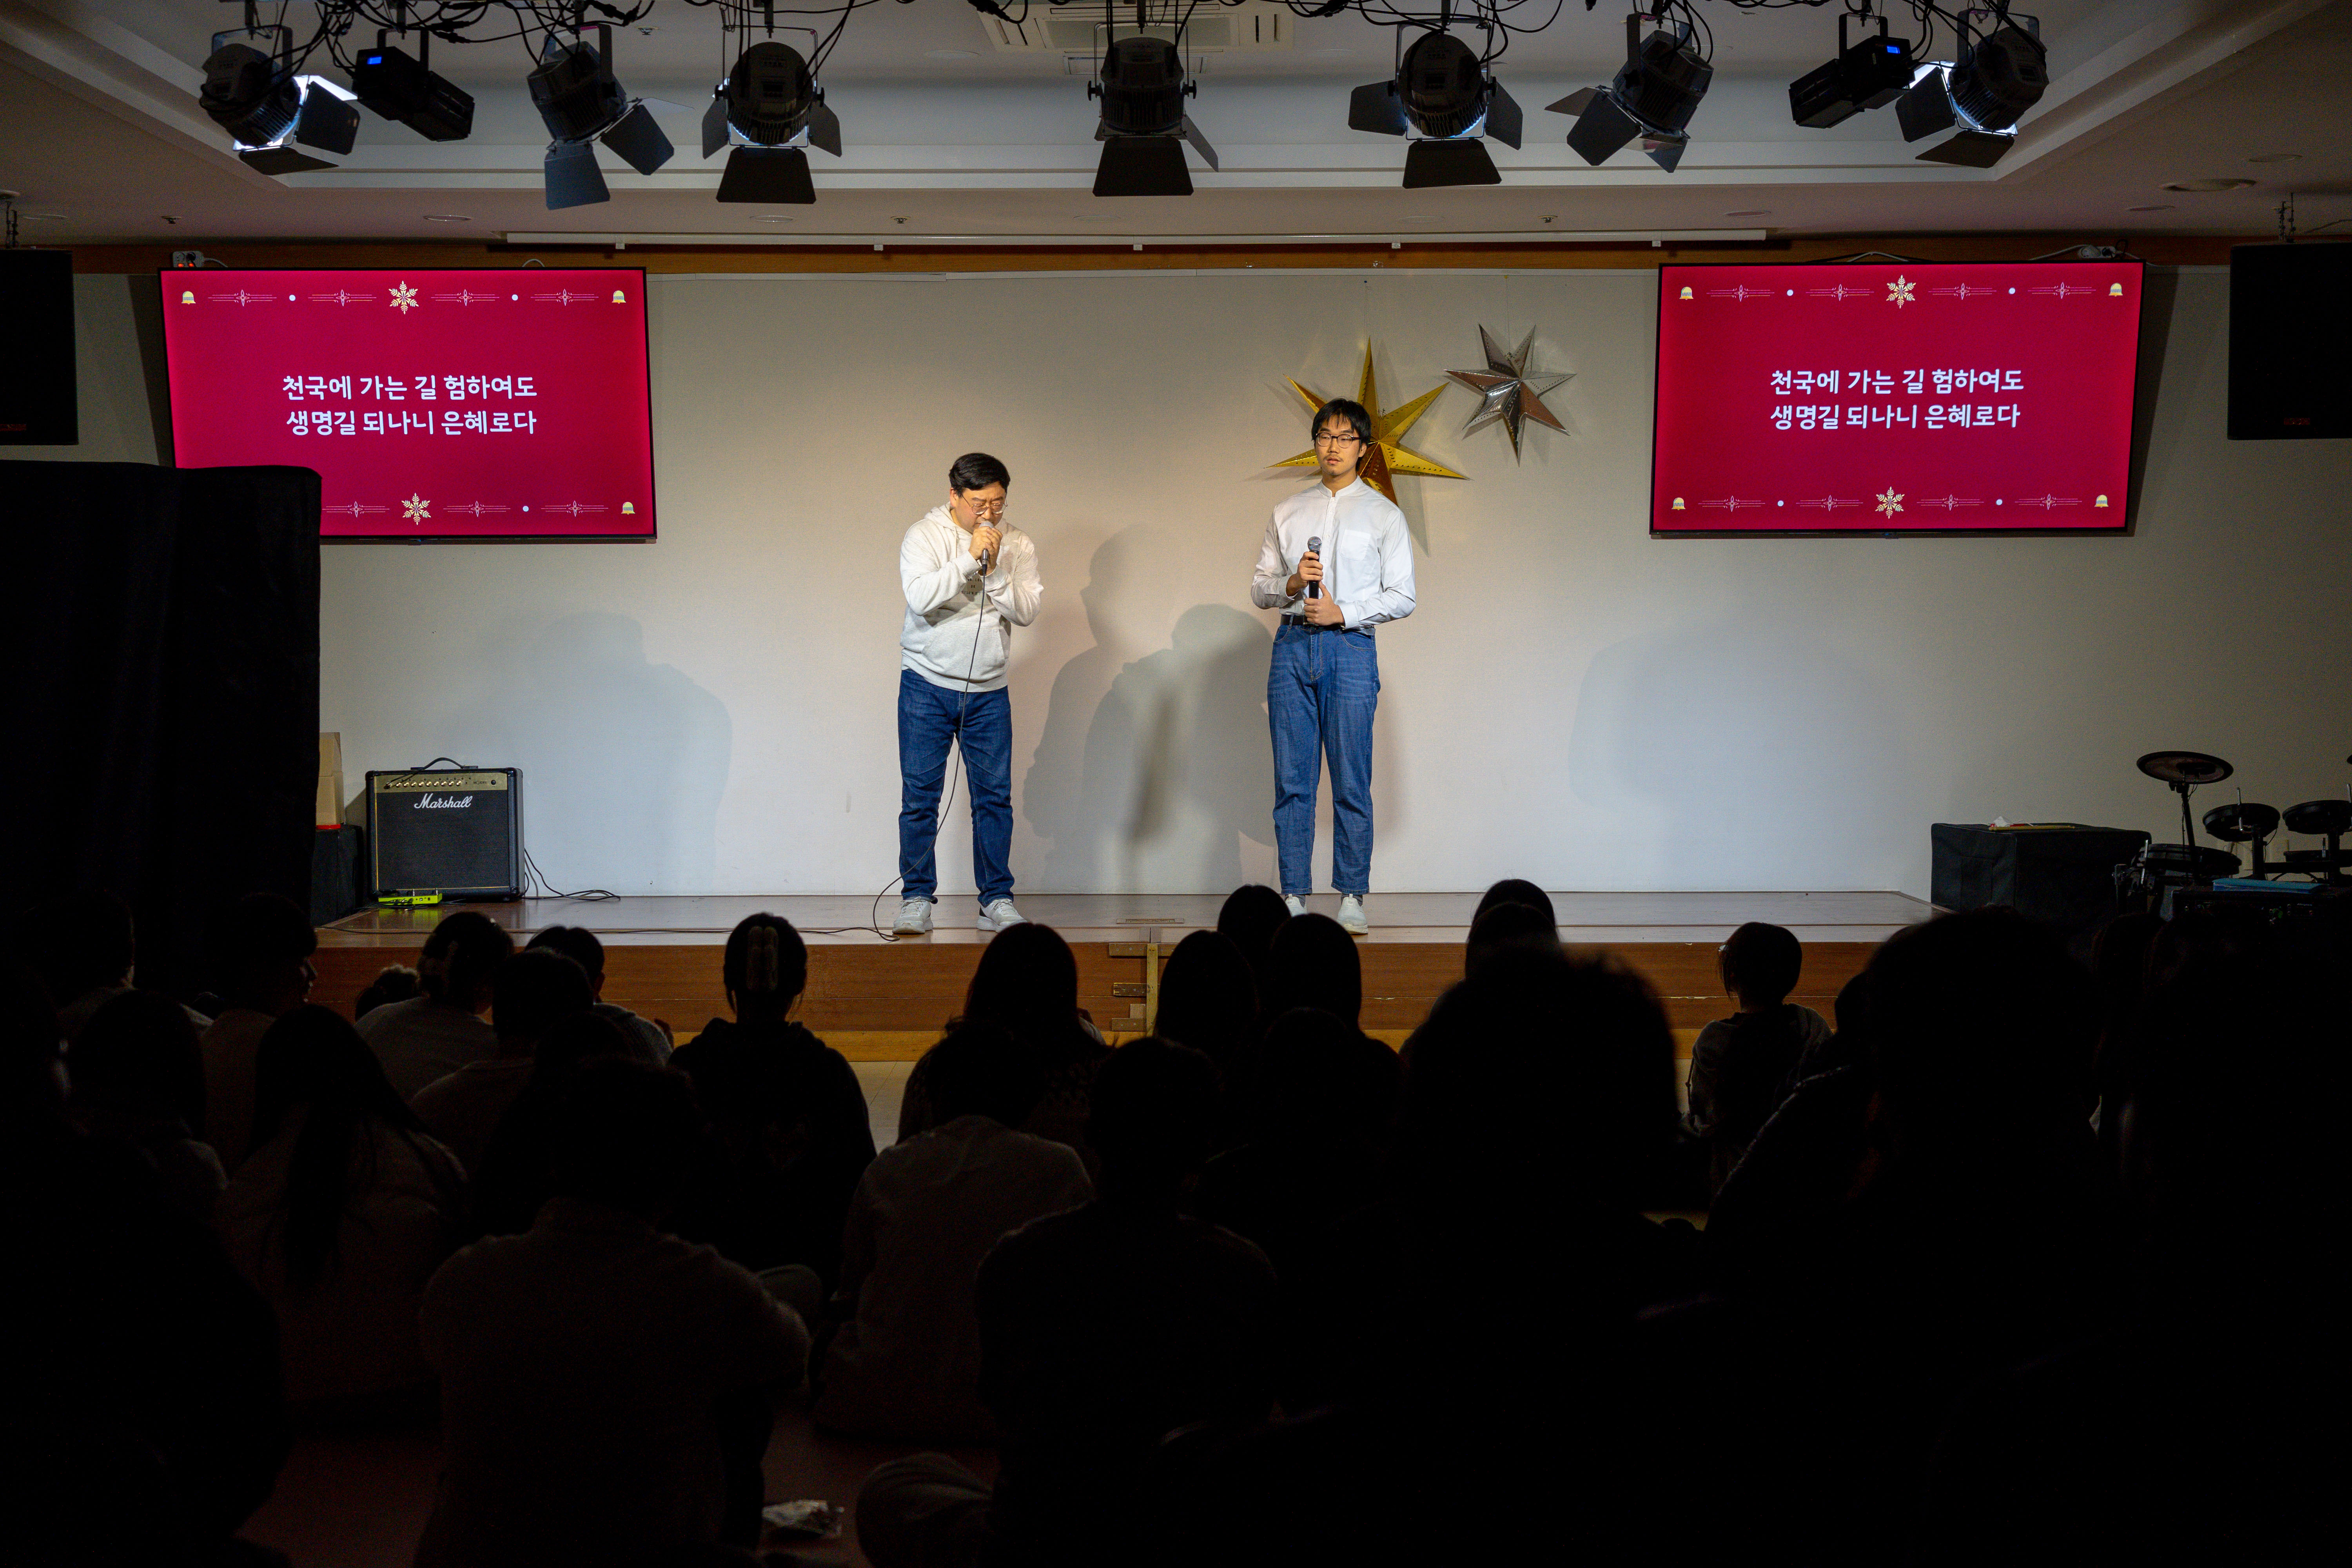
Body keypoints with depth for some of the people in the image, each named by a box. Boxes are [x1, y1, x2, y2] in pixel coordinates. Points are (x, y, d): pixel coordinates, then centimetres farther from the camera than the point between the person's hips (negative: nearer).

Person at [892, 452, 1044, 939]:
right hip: (927, 685, -2)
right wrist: (969, 559, -24)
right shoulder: (924, 536, -6)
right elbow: (920, 597, -20)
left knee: (995, 797, 2)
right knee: (920, 795, -2)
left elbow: (1026, 611, -6)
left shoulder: (1017, 546, 3)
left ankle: (997, 900, 10)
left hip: (989, 692, 2)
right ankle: (917, 899, 6)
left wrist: (994, 570, -19)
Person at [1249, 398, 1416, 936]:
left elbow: (1402, 597, 3)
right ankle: (1294, 897, 5)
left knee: (1352, 784, -3)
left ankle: (1352, 899, 2)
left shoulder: (1384, 515, 7)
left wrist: (1342, 613, -8)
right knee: (1291, 780, 1)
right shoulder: (1288, 513, 15)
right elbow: (1259, 589, 14)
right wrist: (1291, 583, -8)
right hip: (1293, 646, 3)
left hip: (1350, 646, -2)